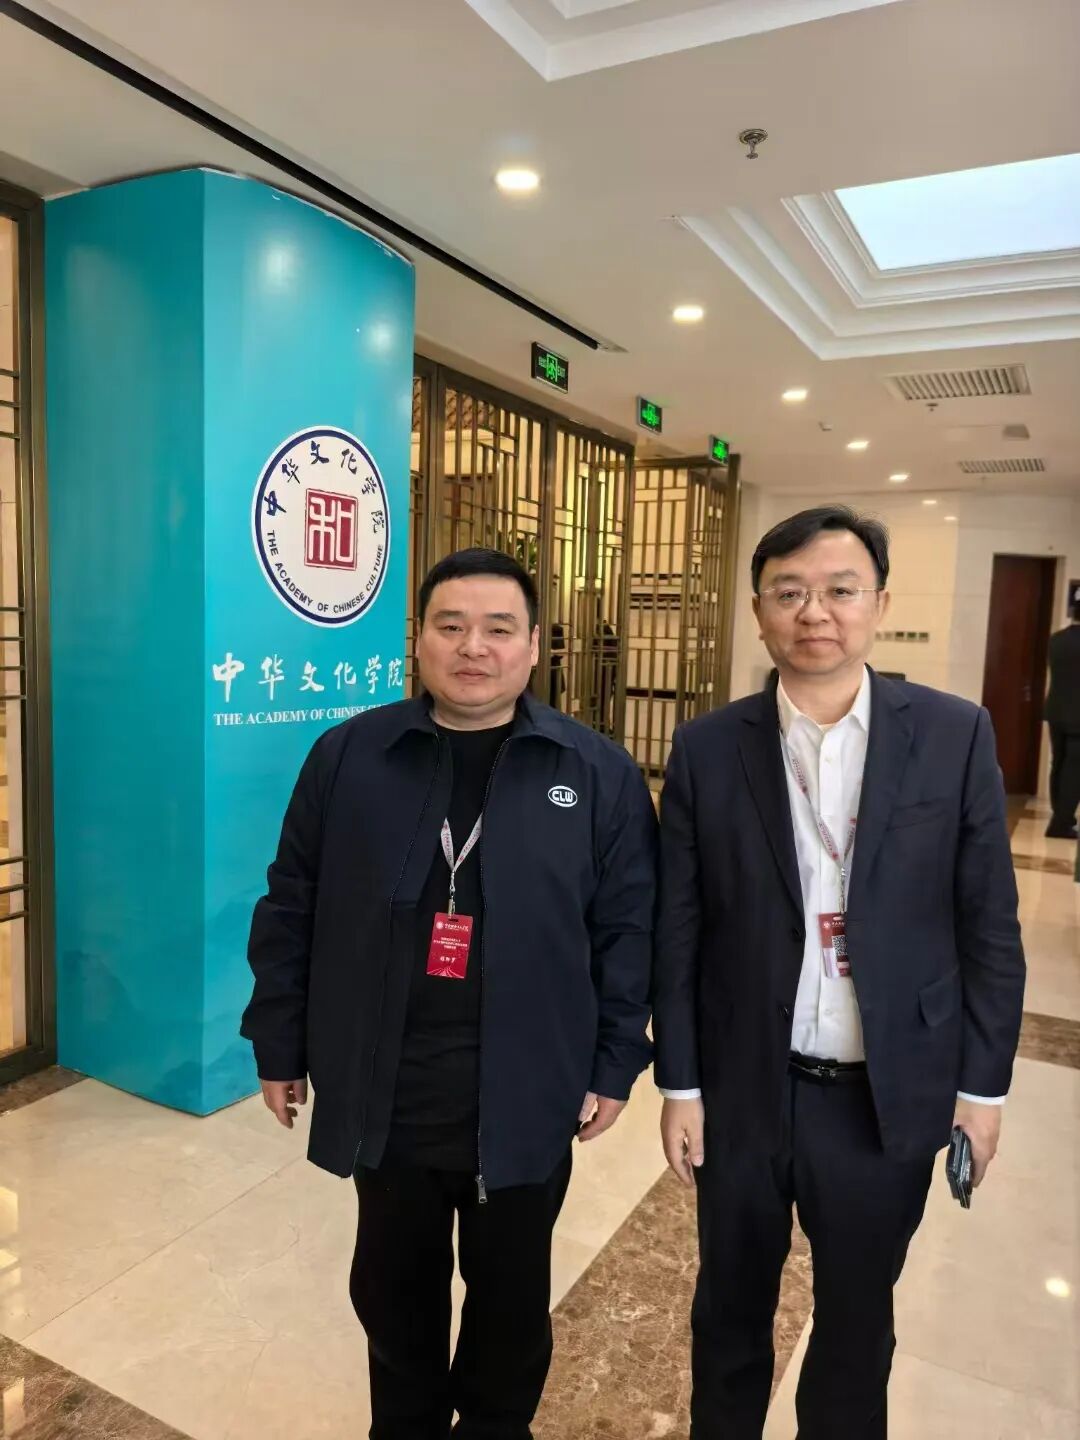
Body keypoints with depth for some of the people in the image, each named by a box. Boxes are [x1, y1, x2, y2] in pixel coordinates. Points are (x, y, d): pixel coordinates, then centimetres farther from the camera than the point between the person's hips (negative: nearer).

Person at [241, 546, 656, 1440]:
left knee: (511, 1293, 21)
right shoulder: (348, 757, -3)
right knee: (394, 1287, 23)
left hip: (525, 1098, -1)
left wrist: (615, 1064, -2)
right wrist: (281, 1046, 4)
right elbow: (290, 911, 2)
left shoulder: (598, 773, -6)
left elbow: (629, 928, -2)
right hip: (383, 1092, 1)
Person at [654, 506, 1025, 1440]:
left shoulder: (955, 735, -7)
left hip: (888, 1097, 0)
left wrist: (983, 1083, 0)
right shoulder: (708, 749, -7)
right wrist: (679, 1085, -1)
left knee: (858, 1319, 22)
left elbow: (989, 926, -2)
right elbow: (678, 934, -3)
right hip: (743, 1090, 1)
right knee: (730, 1309, 22)